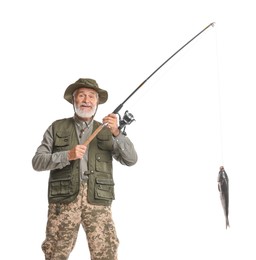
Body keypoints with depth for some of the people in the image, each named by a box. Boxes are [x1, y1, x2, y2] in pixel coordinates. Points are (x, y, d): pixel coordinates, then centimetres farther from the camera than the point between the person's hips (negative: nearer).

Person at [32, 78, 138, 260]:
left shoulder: (106, 132, 12)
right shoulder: (57, 128, 10)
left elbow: (131, 159, 0)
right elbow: (37, 162, 3)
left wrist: (116, 133, -15)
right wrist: (67, 155, -13)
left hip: (98, 201, 1)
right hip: (64, 199, 0)